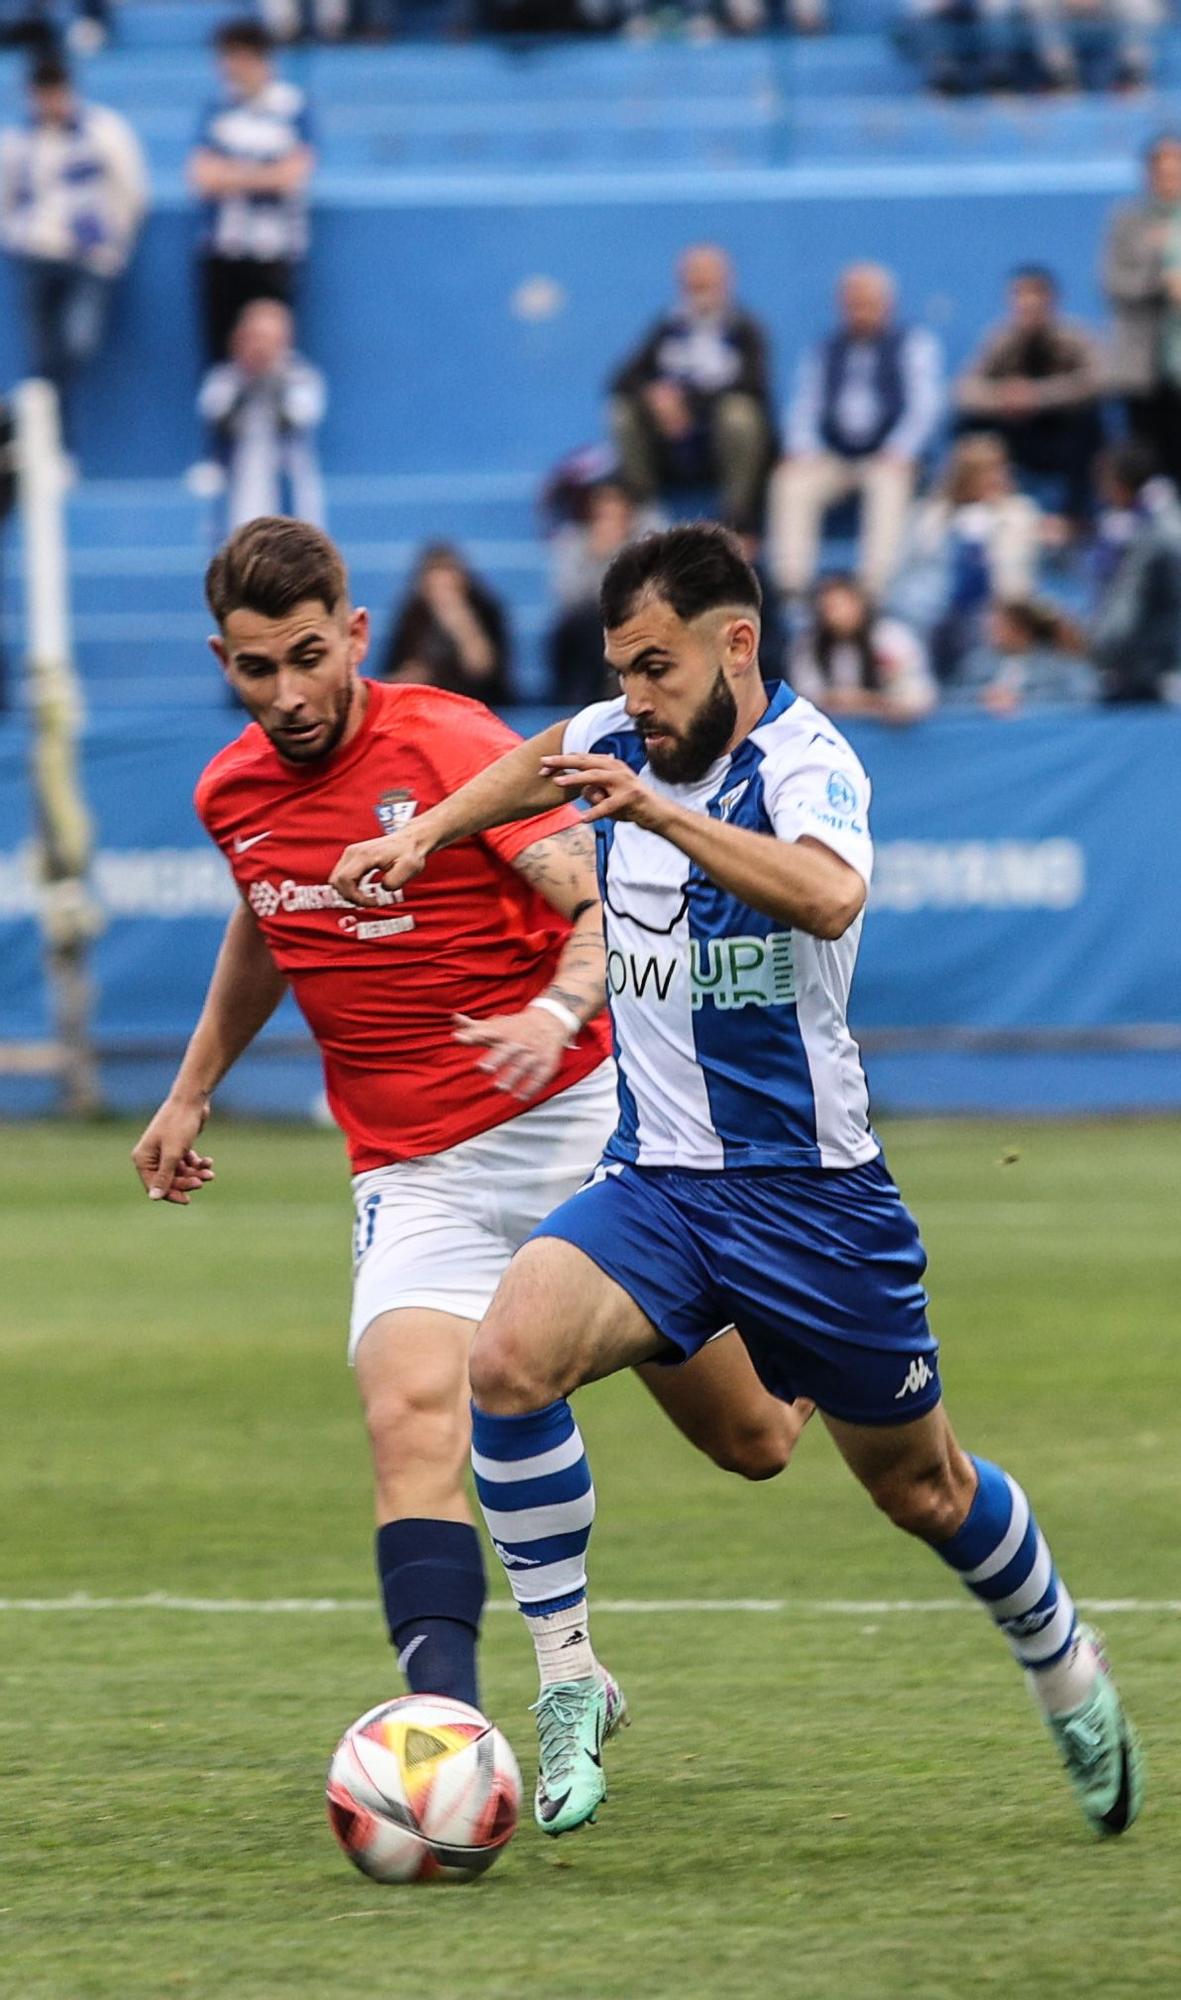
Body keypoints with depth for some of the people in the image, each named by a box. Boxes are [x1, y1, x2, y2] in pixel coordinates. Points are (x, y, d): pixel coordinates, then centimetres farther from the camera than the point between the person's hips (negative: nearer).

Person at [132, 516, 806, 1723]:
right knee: (411, 1421, -26)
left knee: (752, 1441, 9)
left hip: (574, 1125, -3)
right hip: (412, 1176, 3)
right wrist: (192, 1092, 30)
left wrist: (556, 1012, -36)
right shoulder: (232, 795, 6)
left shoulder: (448, 744, -12)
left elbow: (606, 906, -17)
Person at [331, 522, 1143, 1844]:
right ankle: (568, 1688, -15)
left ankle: (1067, 1672, 40)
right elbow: (539, 764, 27)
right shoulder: (618, 740, 2)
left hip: (806, 1189, -4)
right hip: (653, 1183, 4)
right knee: (510, 1356, -25)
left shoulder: (802, 760, -17)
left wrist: (656, 809, -48)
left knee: (922, 1488, 11)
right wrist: (426, 834, 13)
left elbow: (828, 896, -40)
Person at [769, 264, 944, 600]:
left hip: (887, 460, -3)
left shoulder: (913, 345, 6)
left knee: (888, 485, -37)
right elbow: (804, 408, 10)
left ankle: (876, 583, -44)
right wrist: (802, 453, -10)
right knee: (791, 484, -27)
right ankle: (791, 582, -33)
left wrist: (898, 455, -18)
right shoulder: (824, 351, 16)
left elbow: (925, 405, -4)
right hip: (832, 457, 3)